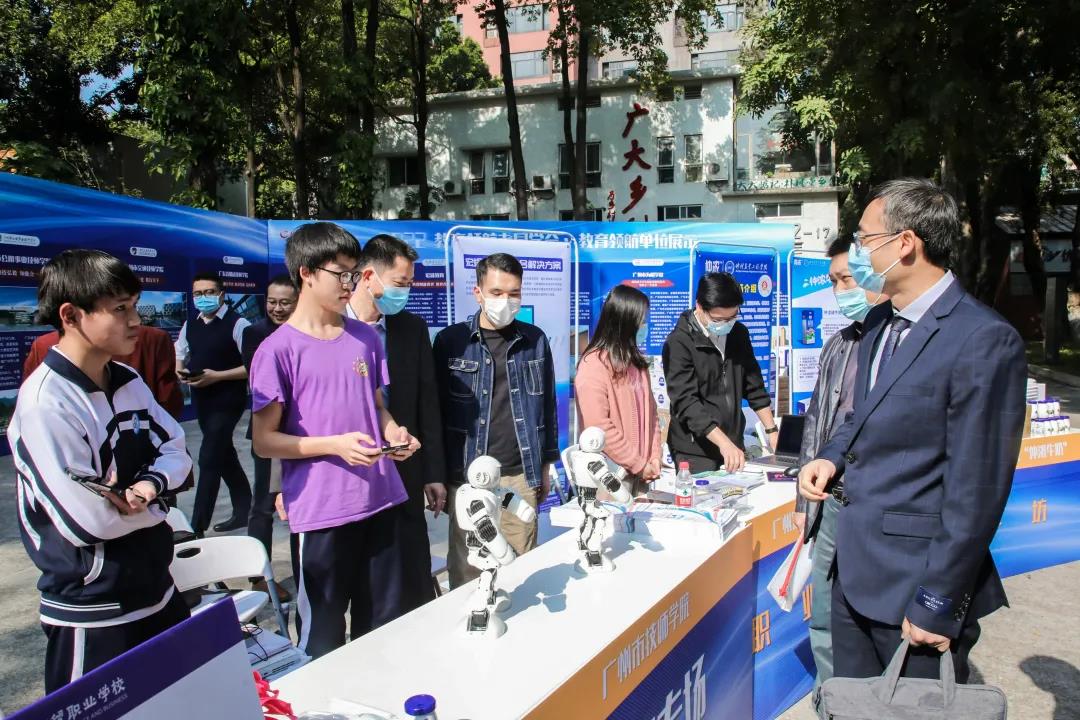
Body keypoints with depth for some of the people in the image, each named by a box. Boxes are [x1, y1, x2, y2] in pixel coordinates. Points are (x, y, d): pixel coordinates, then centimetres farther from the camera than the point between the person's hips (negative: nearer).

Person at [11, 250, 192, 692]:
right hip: (90, 611, -8)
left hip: (157, 588, 8)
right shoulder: (45, 402, -23)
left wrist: (151, 483, -15)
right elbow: (87, 518, -26)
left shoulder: (128, 381, 3)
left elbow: (175, 450, 6)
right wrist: (150, 506, -8)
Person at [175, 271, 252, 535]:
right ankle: (243, 511, 31)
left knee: (209, 459, -9)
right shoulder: (190, 325, 9)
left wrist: (217, 376, -21)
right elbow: (179, 357, 20)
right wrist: (180, 371, -3)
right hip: (202, 400, 8)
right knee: (224, 456, 17)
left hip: (228, 401, -8)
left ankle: (197, 527, -2)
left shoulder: (237, 324, -13)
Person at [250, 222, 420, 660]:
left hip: (381, 501, 5)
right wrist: (334, 445, -20)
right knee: (322, 637, 9)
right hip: (320, 513, -5)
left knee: (386, 624, 15)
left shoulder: (366, 338, 8)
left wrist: (393, 432, -3)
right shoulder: (278, 350, -8)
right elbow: (264, 441, -7)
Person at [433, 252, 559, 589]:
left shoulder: (535, 340, 6)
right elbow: (436, 410, 2)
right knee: (467, 575, 6)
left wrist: (546, 464, 13)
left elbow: (547, 403, 12)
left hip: (521, 476, 2)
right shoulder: (451, 341, -1)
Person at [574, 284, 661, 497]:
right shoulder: (593, 365, -14)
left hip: (641, 473, 7)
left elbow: (650, 413, 14)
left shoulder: (636, 362, 12)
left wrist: (654, 459, 3)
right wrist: (639, 464, -12)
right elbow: (599, 428, -18)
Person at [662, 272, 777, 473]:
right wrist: (723, 443, -27)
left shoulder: (739, 334, 5)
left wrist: (772, 431, 7)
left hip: (734, 444, 5)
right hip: (695, 452, -5)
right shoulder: (679, 343, -14)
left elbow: (754, 387, 12)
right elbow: (687, 402, -20)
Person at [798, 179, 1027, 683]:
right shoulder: (878, 323, 8)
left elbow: (976, 490, -19)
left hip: (915, 582, -8)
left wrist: (938, 604, -16)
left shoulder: (984, 340, -19)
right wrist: (832, 456, 0)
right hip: (854, 567, 8)